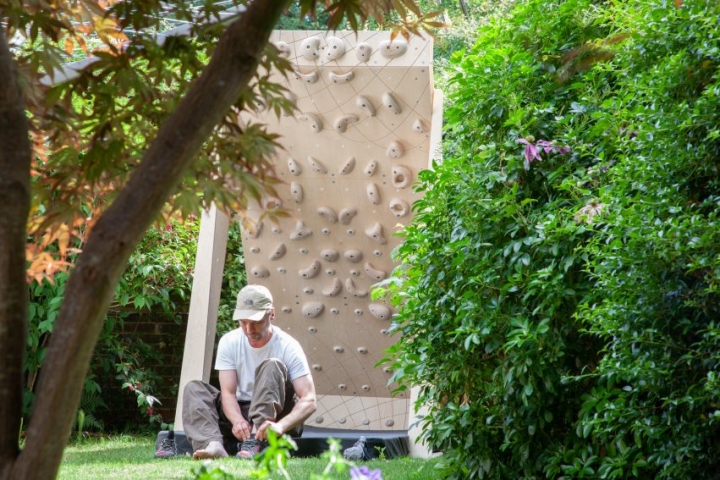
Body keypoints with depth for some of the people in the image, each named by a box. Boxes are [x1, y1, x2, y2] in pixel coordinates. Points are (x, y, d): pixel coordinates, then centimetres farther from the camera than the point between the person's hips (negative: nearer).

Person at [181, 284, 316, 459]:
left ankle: (254, 444, -44)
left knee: (272, 366, -27)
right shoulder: (229, 342, -6)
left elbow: (309, 400, -23)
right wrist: (238, 421, -36)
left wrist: (281, 426, -44)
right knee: (193, 388, -16)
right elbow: (228, 392, -12)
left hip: (276, 416, -4)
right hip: (239, 412, 4)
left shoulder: (288, 347, -15)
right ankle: (213, 444, -43)